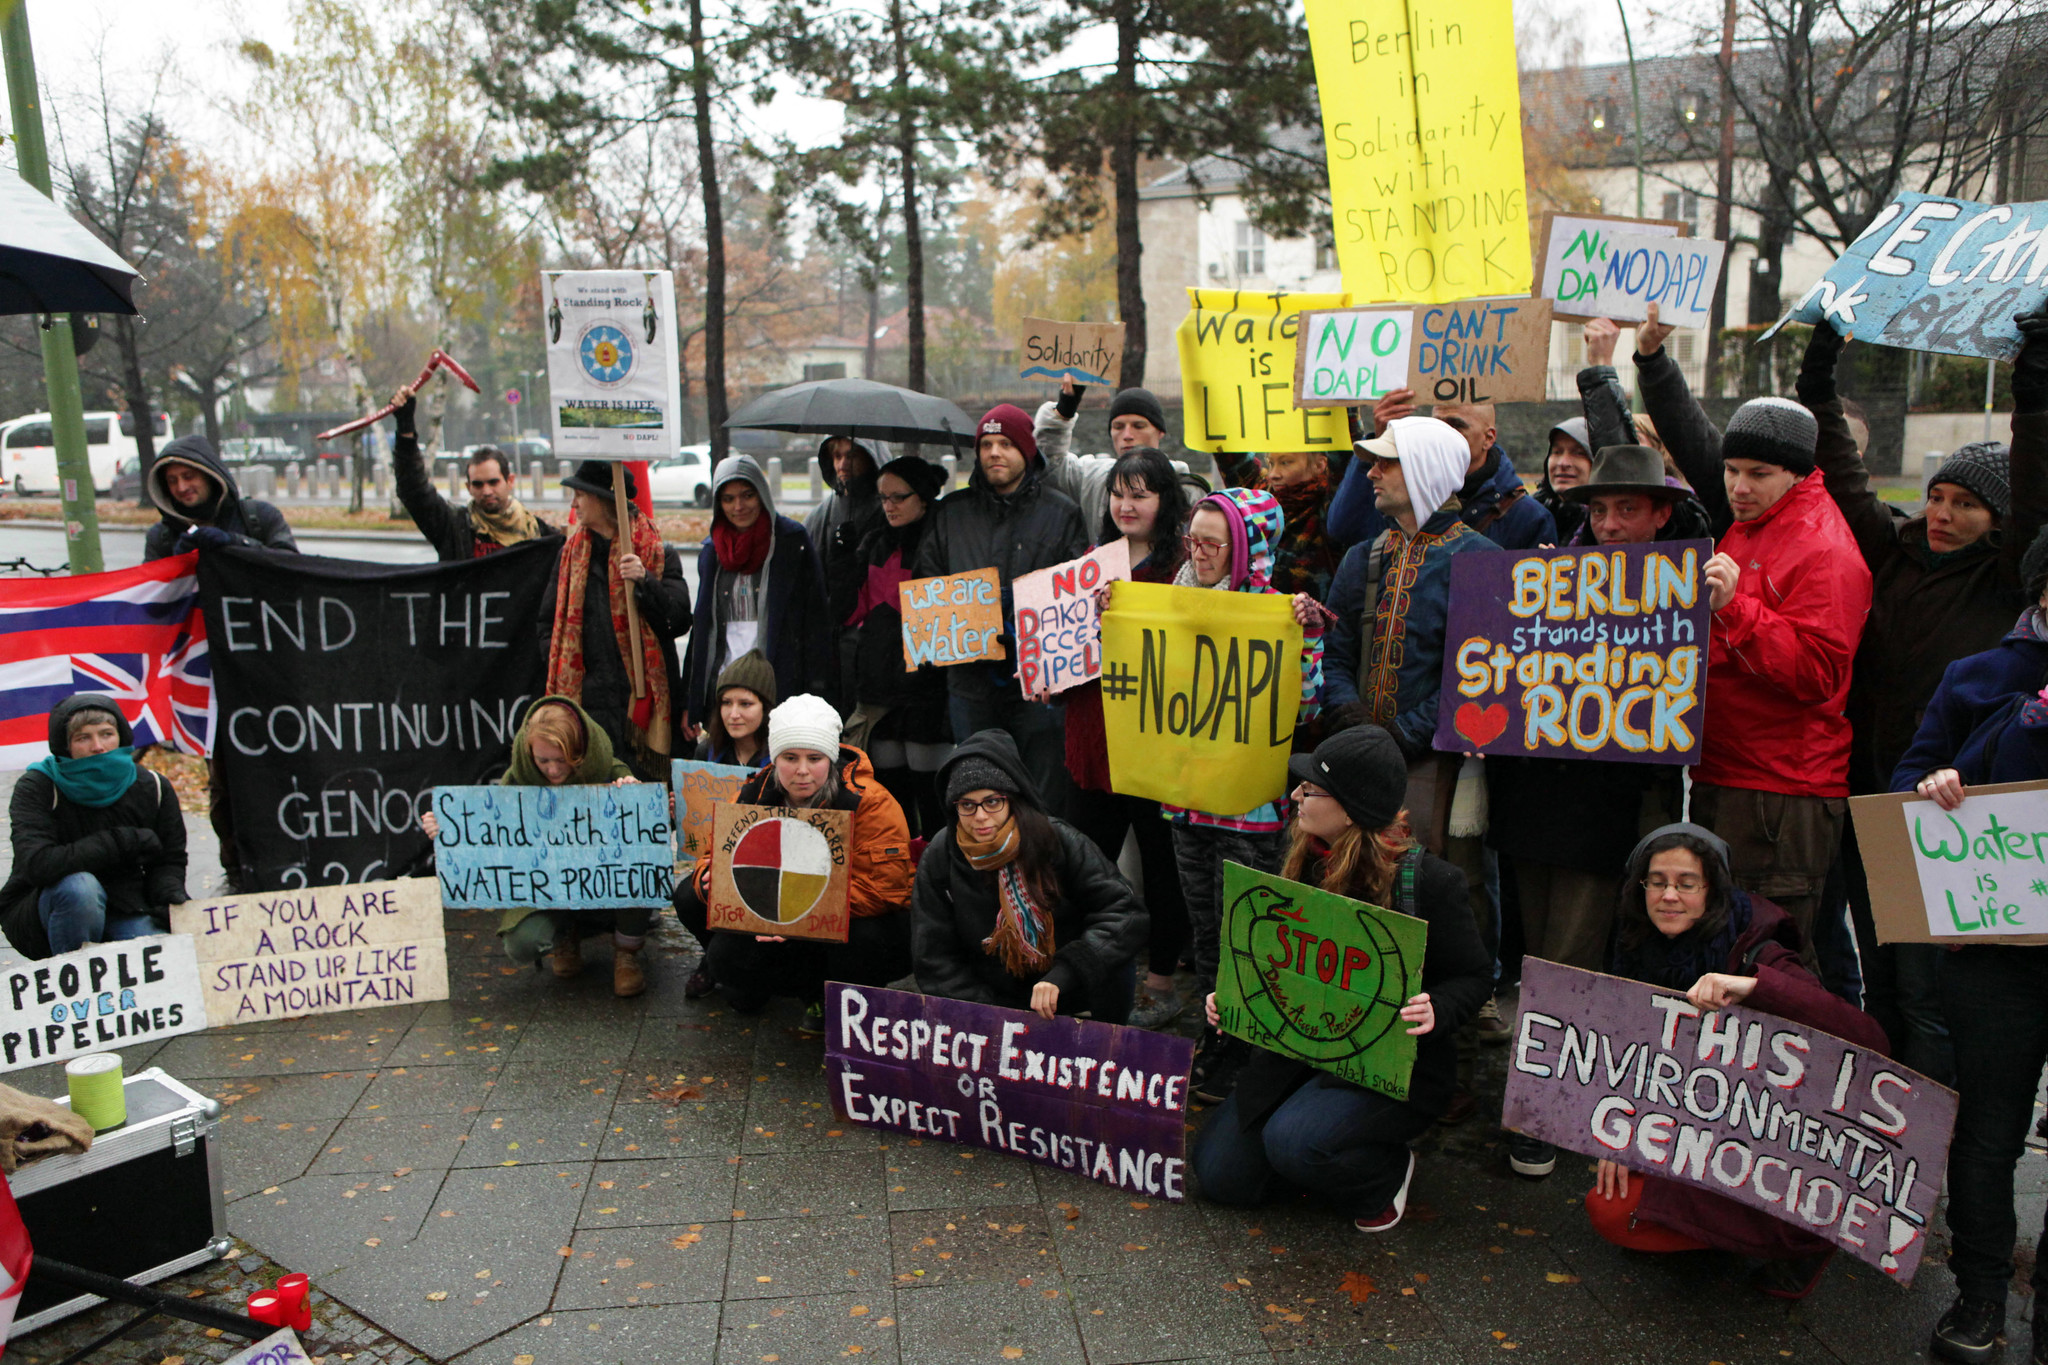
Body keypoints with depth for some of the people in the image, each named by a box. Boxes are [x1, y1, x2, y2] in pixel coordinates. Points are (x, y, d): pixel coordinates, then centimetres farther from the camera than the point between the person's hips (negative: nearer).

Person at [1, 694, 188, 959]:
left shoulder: (152, 788, -3)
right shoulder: (37, 787, -13)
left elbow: (170, 861, 3)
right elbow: (37, 864, -28)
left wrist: (171, 896, -20)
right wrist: (124, 841, -25)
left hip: (122, 912, 2)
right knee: (79, 886, -37)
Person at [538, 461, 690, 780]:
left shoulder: (657, 553, 0)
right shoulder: (572, 551, 14)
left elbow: (678, 619, -9)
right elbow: (549, 620, 19)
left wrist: (643, 581, -22)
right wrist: (558, 676, 7)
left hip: (639, 696, -4)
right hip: (584, 698, 4)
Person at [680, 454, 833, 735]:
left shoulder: (793, 540, -1)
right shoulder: (711, 551, 13)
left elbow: (817, 617, -4)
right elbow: (701, 627, 18)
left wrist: (816, 695, -11)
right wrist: (689, 702, 14)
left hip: (782, 684, -4)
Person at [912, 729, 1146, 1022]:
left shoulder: (1059, 841, -15)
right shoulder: (940, 858, -9)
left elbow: (1124, 912, -22)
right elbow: (934, 960, -6)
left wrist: (1063, 973, -34)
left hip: (1066, 989, -1)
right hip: (994, 995, 1)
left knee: (1116, 959, -28)